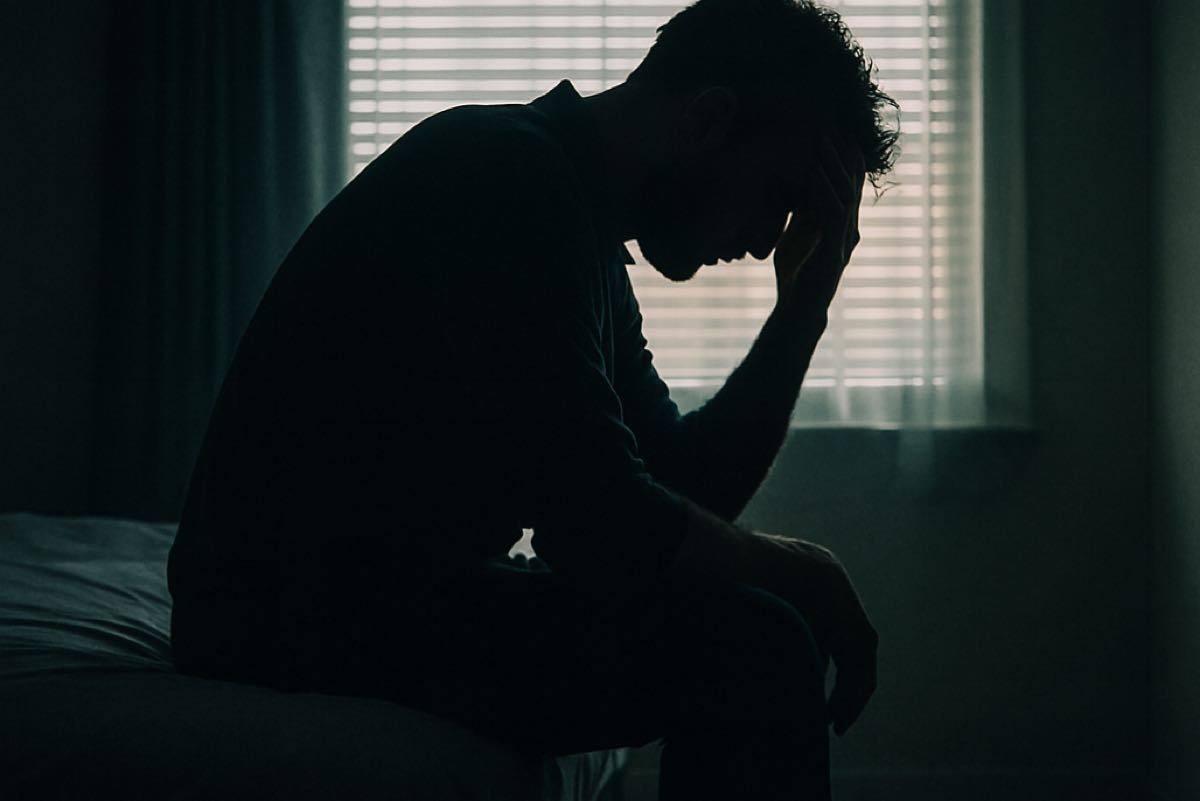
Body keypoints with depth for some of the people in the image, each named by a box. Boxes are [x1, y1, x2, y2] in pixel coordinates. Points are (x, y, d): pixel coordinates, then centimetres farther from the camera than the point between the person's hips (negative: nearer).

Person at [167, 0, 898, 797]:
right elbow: (605, 532, -25)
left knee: (764, 630, 14)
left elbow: (693, 489, 12)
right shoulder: (505, 176, -19)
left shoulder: (587, 234, 12)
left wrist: (807, 304, 6)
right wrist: (793, 567, -8)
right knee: (752, 644, -19)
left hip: (414, 584, 10)